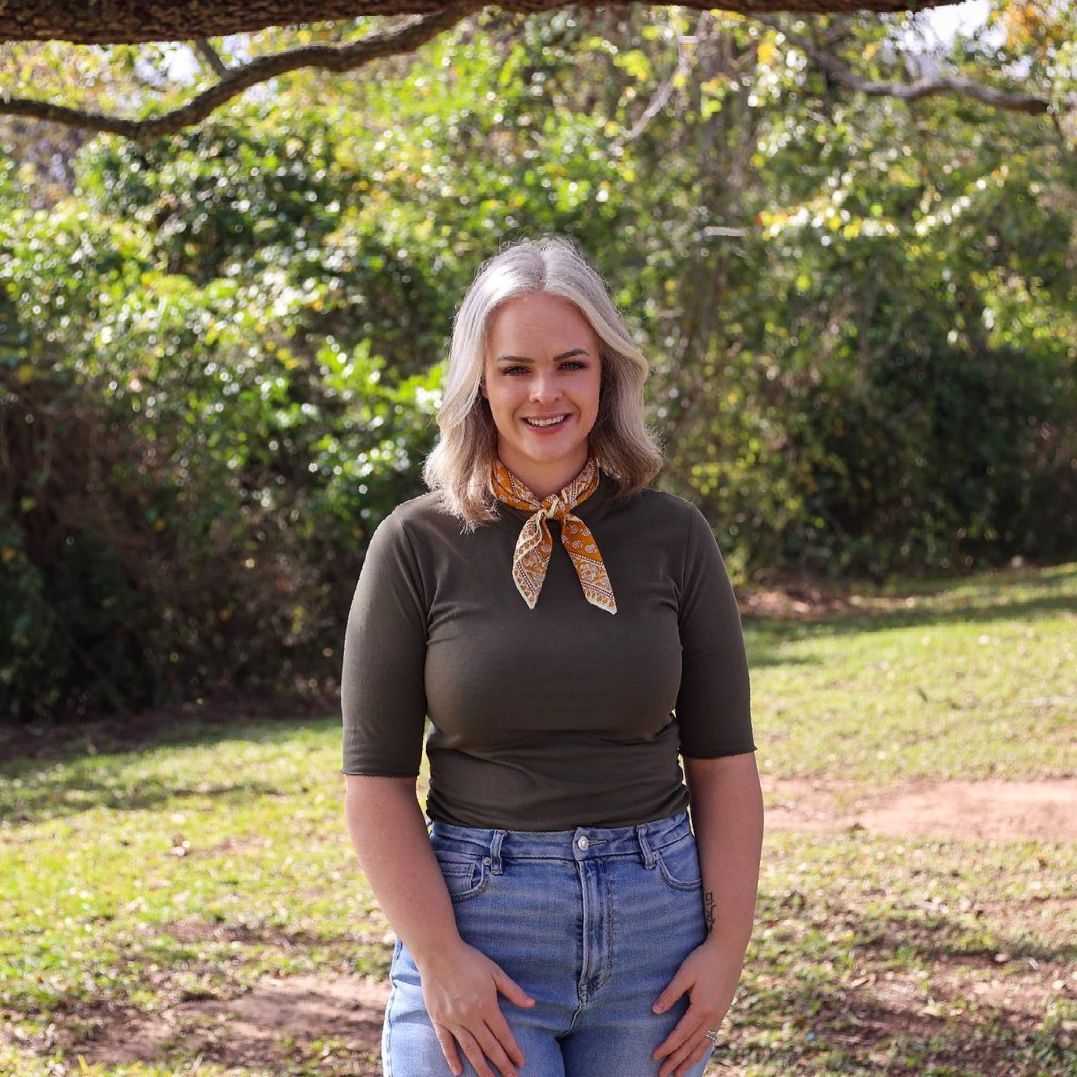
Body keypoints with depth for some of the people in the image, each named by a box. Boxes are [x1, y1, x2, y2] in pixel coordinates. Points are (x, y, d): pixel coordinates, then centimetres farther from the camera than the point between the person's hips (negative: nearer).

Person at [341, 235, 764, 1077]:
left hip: (655, 915, 2)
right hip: (480, 916, -2)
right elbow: (377, 777, -3)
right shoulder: (419, 545, -3)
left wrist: (728, 942, -3)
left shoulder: (673, 537, 2)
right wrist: (438, 958, -11)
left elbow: (723, 758, 5)